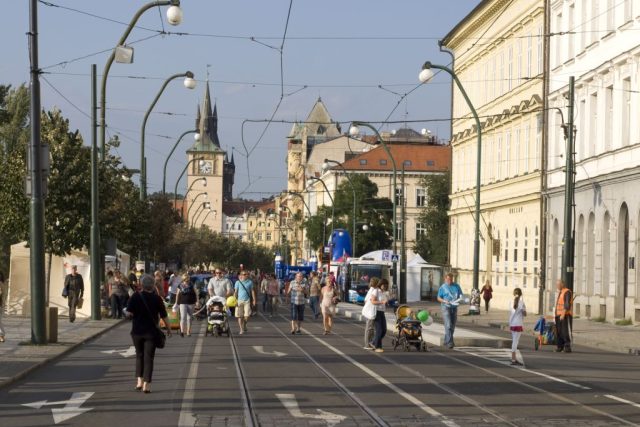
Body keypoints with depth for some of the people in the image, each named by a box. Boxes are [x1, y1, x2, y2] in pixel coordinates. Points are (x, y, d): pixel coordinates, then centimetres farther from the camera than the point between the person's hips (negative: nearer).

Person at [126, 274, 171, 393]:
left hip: (137, 331, 1)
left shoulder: (135, 297, -6)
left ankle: (139, 380, 11)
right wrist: (168, 329, 11)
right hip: (151, 331, -1)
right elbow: (163, 316, -2)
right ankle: (146, 384, -2)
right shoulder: (156, 298, -5)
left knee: (139, 355, 18)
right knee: (148, 357, 3)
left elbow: (129, 313, -12)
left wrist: (133, 314, 10)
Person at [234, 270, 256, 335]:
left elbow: (252, 291, 12)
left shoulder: (250, 282, 7)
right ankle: (241, 329, 7)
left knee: (247, 316, -5)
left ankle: (244, 326, 22)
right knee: (240, 316, -2)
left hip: (247, 300, 1)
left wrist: (254, 300, 9)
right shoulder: (238, 282, 3)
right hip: (239, 300, -1)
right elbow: (235, 292, 3)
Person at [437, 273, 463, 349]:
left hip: (454, 307, 5)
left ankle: (447, 341, 23)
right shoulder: (443, 287, 2)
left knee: (452, 326, 9)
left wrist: (459, 299, -8)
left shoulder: (456, 286, 10)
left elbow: (460, 295, 15)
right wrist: (445, 301, -15)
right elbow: (439, 298, 4)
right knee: (448, 325, -15)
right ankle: (449, 342, -19)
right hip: (446, 307, -5)